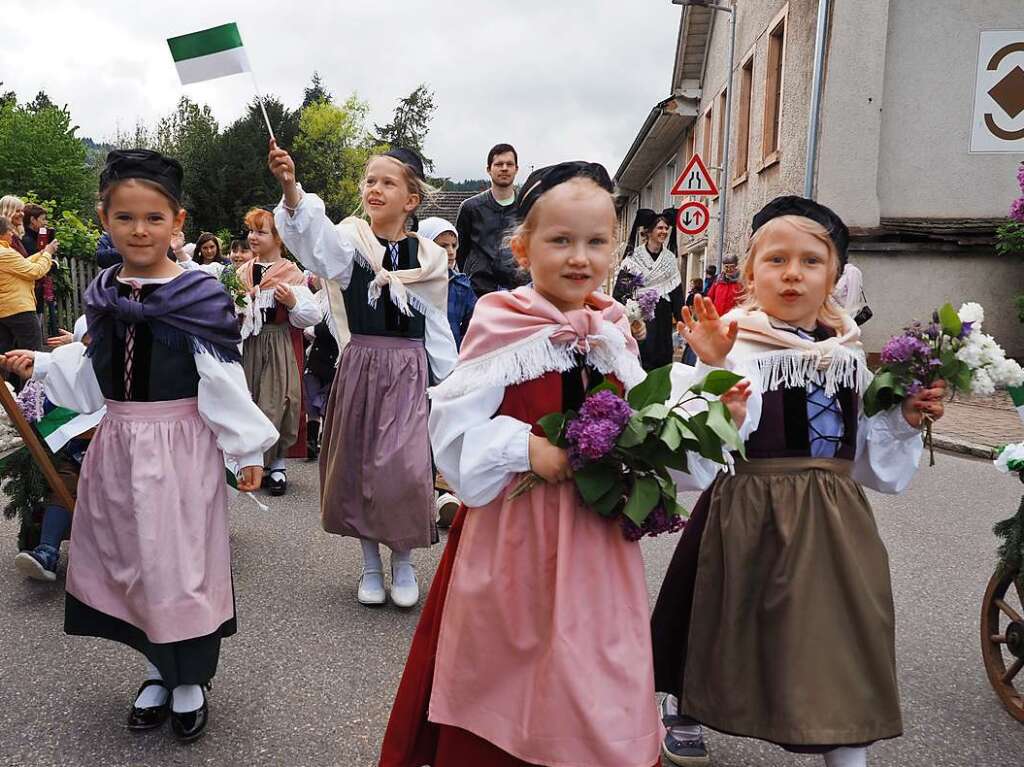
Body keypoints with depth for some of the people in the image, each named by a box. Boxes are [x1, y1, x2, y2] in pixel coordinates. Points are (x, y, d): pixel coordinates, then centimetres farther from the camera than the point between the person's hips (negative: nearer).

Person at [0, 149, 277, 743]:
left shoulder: (198, 294, -11)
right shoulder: (103, 294, 5)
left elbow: (224, 380, -10)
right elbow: (92, 373, 17)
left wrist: (248, 448, -9)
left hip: (180, 446, -5)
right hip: (117, 444, 6)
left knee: (180, 560, 3)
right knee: (130, 560, 14)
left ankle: (190, 679, 25)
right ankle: (160, 669, 35)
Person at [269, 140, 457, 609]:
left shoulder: (430, 258, 3)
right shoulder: (350, 241, -4)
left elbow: (437, 328, 9)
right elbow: (316, 236, -28)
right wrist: (291, 190, -46)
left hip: (411, 371, 0)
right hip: (360, 366, 0)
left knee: (406, 469, -6)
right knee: (359, 463, 8)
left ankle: (402, 562, 19)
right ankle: (371, 563, 28)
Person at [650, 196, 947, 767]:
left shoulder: (848, 352, 8)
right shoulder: (738, 346, -10)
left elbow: (867, 454, 17)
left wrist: (907, 419, 1)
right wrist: (715, 367, -35)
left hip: (834, 520, 5)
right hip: (750, 514, -4)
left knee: (843, 628, 10)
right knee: (729, 629, 12)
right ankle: (683, 717, 41)